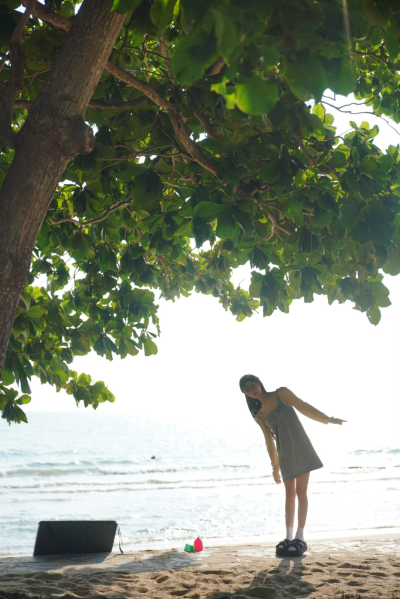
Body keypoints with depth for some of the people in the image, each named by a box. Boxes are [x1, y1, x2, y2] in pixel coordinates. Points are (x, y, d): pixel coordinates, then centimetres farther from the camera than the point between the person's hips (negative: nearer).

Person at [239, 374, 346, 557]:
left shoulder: (281, 394, -2)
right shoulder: (259, 415, 9)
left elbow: (303, 407, -1)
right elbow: (269, 440, 15)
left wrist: (328, 419, -5)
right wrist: (275, 466, 17)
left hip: (300, 448, -4)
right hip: (285, 453, 4)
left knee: (301, 492, -4)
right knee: (290, 494, 6)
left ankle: (300, 538, -2)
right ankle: (289, 537, 11)